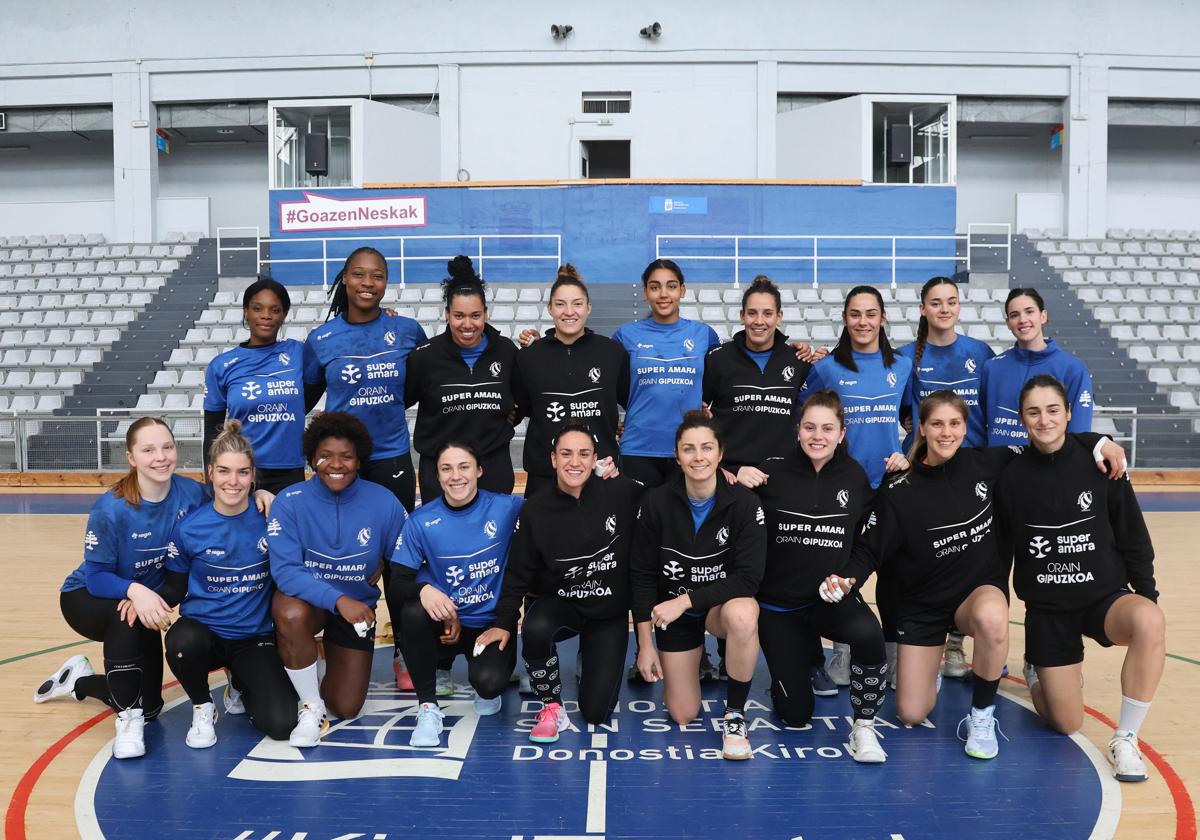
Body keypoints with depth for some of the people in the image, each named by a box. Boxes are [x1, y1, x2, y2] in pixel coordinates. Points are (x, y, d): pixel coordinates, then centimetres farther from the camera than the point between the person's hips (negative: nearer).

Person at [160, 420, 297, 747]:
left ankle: (242, 686, 19)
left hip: (255, 638, 0)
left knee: (281, 724, -17)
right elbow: (175, 589, 2)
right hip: (204, 631, 0)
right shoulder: (188, 527, -7)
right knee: (182, 642, -37)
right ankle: (202, 708, -3)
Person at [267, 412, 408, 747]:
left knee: (346, 710, 2)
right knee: (291, 613, -39)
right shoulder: (290, 503, -18)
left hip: (358, 606, 2)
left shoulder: (384, 502, -14)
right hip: (305, 598, -1)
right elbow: (285, 570, -27)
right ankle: (311, 708, -13)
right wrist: (338, 600, -38)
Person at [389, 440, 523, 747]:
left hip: (492, 622, -1)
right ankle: (428, 707, -11)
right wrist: (423, 590, -33)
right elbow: (399, 581, -11)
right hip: (445, 621, 1)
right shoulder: (421, 521, -8)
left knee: (488, 682, -28)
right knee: (413, 612, -32)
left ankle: (488, 689, 16)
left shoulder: (507, 508, -9)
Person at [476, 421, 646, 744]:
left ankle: (589, 662, 30)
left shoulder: (621, 493, -13)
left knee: (596, 711, -5)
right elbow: (518, 572, -4)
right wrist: (504, 623, -9)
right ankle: (552, 708, -10)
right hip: (560, 603, 0)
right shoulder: (535, 509, -10)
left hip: (610, 612, 0)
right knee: (535, 628, -37)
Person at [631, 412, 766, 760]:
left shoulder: (744, 503, -18)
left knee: (742, 614, -39)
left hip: (723, 603, -1)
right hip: (673, 612, 2)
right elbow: (642, 574, -6)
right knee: (683, 715, 2)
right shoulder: (657, 502, -13)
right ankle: (690, 659, 37)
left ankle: (735, 713, -15)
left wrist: (687, 599, -27)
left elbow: (748, 577, -20)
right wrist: (645, 643, -7)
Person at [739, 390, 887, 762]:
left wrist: (895, 483, 0)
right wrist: (740, 484, -19)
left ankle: (863, 728, -10)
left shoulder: (855, 476, -2)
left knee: (868, 633, -36)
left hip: (833, 596, 1)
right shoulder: (773, 471, -9)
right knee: (795, 714, 5)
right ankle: (808, 659, 40)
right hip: (778, 601, 0)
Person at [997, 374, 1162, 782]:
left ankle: (1125, 739, -19)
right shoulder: (1012, 477, -6)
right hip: (1047, 608, 0)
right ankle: (1039, 671, 35)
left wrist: (1147, 593, -3)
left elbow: (1133, 536, 0)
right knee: (1066, 724, 0)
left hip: (1105, 595, 0)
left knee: (1149, 622, -36)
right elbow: (1000, 550, 4)